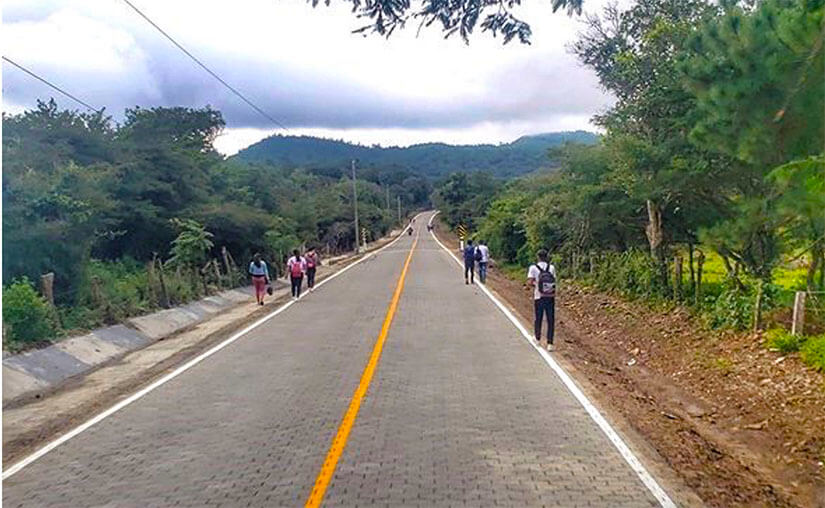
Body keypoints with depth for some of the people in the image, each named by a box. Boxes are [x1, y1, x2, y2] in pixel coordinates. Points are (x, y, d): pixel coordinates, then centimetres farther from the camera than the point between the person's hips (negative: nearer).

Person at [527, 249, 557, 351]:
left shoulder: (533, 268, -6)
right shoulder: (552, 267, 1)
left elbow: (529, 282, -13)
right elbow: (554, 281, -1)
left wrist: (535, 285, 7)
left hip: (539, 297, -1)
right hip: (550, 297, 1)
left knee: (538, 319, 16)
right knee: (550, 320, 4)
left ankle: (538, 339, 32)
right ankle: (550, 344, 1)